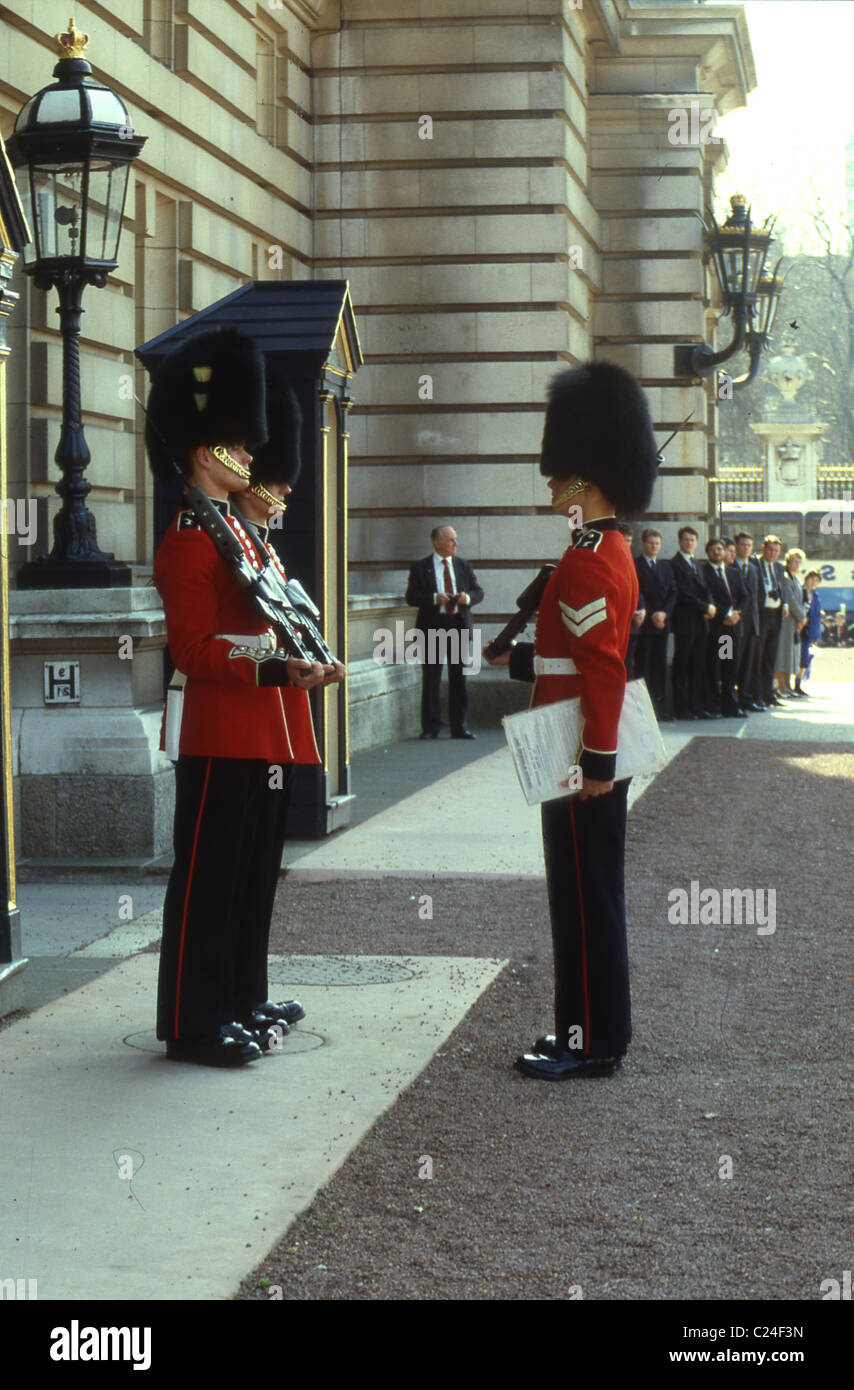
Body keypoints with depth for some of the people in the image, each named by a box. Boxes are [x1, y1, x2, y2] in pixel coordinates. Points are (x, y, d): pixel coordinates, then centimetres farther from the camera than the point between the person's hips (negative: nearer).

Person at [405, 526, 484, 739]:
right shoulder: (421, 568, 3)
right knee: (431, 680, -1)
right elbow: (411, 597, -4)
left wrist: (468, 597, -10)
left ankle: (459, 727, 10)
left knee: (459, 678, 4)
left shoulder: (463, 566, 13)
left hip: (459, 625, 3)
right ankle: (430, 727, 5)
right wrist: (434, 598, -19)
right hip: (432, 627, -3)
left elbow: (479, 592, 12)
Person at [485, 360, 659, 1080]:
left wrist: (598, 762, -23)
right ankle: (595, 1030, 23)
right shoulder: (611, 552, 14)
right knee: (592, 894, 15)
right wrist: (519, 657, 24)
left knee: (585, 898, -3)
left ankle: (591, 1042, 3)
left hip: (586, 761, -10)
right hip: (598, 755, 10)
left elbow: (603, 669, -24)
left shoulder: (588, 563, -19)